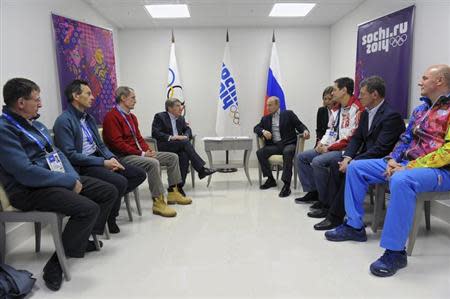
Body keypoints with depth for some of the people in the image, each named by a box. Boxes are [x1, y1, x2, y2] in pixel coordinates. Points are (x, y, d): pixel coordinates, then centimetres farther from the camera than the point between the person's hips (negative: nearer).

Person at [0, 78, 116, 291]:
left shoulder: (35, 124, 14)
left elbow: (56, 153, 16)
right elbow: (26, 173, -24)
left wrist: (74, 177, -2)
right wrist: (70, 182, -18)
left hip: (60, 181, 9)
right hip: (30, 190, -9)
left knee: (109, 192, 4)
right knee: (88, 208, -29)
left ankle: (82, 239, 19)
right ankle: (55, 265, -10)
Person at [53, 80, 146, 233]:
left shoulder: (89, 118, 15)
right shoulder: (63, 121, -11)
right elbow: (70, 155, -19)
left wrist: (111, 158, -4)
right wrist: (103, 162, -20)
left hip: (98, 159, 9)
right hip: (81, 167, -8)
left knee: (139, 174, -1)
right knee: (120, 181, -30)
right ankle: (108, 218, -5)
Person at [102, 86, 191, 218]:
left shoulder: (132, 117, 17)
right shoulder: (112, 117, -12)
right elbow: (117, 143, -20)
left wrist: (148, 150, -2)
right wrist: (141, 153, -20)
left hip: (137, 153, 10)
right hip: (123, 157, -9)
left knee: (172, 157, 3)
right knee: (153, 163, -35)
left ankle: (173, 192, 8)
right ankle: (158, 201, -26)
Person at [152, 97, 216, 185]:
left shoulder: (181, 118, 19)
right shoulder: (159, 116, 1)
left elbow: (188, 130, 17)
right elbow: (155, 133, -10)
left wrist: (185, 136, -8)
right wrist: (170, 137, -22)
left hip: (178, 146, 5)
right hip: (163, 147, -5)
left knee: (184, 155, -32)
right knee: (185, 142, -30)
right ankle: (201, 169, -30)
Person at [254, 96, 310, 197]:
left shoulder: (288, 114, 8)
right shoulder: (266, 118, 18)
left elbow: (299, 125, 3)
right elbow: (256, 128, 14)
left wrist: (305, 131, -20)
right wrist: (263, 131, -10)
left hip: (288, 144, -4)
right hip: (274, 145, 4)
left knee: (287, 152, -37)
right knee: (260, 152, -21)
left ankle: (286, 185, -36)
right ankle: (271, 179, -7)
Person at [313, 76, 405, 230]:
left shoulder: (391, 115, -17)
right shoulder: (366, 113, 11)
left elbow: (380, 149, -24)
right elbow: (357, 138, 10)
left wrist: (353, 162, -24)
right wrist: (347, 157, -9)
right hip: (366, 157, 8)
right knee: (335, 166, -11)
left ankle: (335, 216, -18)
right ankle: (332, 205, -8)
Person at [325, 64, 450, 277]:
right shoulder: (420, 109, 18)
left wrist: (409, 167, -21)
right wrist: (392, 160, -1)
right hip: (406, 164, 9)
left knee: (401, 181, -42)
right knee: (355, 167, 0)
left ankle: (395, 251, -30)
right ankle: (354, 226, 3)